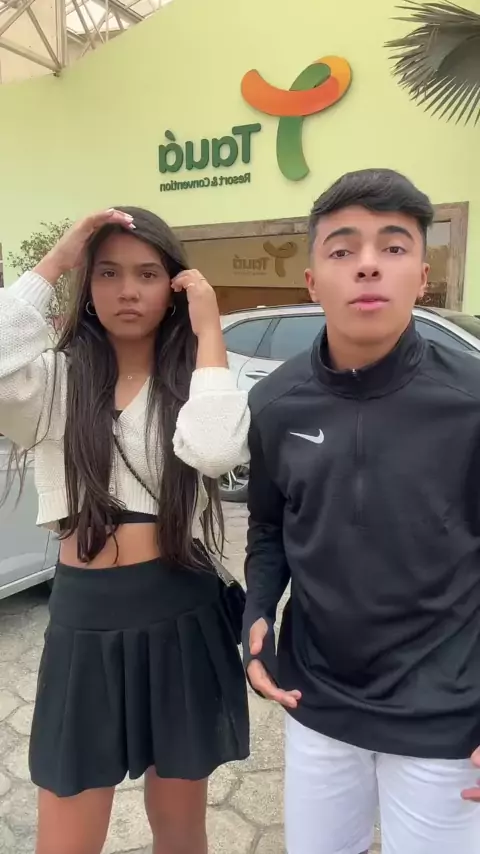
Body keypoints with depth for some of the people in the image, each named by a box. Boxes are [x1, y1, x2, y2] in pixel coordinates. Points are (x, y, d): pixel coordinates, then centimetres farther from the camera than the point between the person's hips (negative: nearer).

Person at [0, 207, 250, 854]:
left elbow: (215, 451, -24)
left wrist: (208, 332, -15)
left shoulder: (191, 380, -1)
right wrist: (54, 263, -15)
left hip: (181, 616, 0)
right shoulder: (57, 375, 0)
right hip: (84, 620, 1)